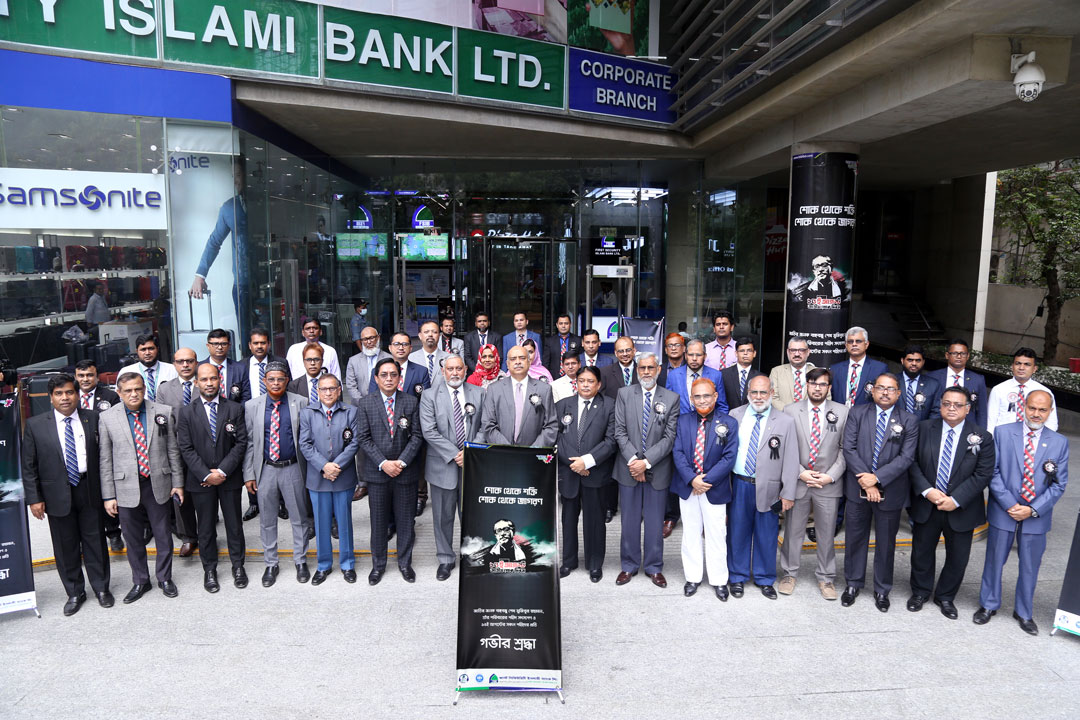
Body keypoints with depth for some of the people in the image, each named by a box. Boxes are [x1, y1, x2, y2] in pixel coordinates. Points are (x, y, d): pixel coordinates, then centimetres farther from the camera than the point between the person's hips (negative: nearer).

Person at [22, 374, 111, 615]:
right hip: (57, 494, 0)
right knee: (65, 547, 10)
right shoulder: (36, 425, -2)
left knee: (95, 541, 10)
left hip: (89, 490, 0)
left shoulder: (93, 419, -1)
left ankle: (101, 588, 26)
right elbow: (28, 466, 1)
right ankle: (74, 593, 26)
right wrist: (34, 498, -4)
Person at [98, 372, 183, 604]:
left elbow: (173, 450, 3)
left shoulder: (162, 413, -2)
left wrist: (177, 483, 2)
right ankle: (140, 582, 30)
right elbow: (105, 460, -2)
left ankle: (165, 578, 29)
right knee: (133, 539, 12)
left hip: (158, 485, 0)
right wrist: (108, 496, -3)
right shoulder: (107, 418, -3)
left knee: (163, 535, 11)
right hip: (126, 488, 0)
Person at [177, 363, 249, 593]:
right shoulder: (186, 412, -1)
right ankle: (209, 569, 24)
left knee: (234, 524, 10)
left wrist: (223, 470, -13)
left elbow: (241, 442, -4)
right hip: (200, 479, 0)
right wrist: (206, 474, -13)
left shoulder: (235, 409, 0)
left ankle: (238, 566, 25)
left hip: (229, 477, 0)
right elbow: (186, 449, -5)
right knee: (206, 527, 10)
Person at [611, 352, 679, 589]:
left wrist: (646, 462, -13)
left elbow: (670, 436, -5)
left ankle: (654, 567, 23)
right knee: (629, 520, 9)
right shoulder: (624, 394, 3)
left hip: (657, 470, 0)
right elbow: (619, 431, -2)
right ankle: (629, 566, 24)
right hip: (629, 469, 1)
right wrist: (633, 460, -12)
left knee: (655, 522, 8)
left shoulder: (671, 398, 0)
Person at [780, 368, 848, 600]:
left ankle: (826, 578, 26)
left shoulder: (842, 412, 0)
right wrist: (800, 473, -10)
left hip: (829, 483, 0)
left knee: (827, 533, 10)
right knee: (793, 531, 10)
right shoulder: (790, 410, -1)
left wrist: (831, 475, -8)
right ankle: (790, 573, 26)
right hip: (797, 481, 0)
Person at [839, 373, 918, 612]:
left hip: (890, 491, 0)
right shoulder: (856, 413, 0)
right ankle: (853, 584, 28)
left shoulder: (908, 421, -2)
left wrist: (877, 478, -19)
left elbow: (906, 457, -10)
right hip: (858, 488, 1)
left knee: (886, 542, 11)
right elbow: (849, 449, -6)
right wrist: (865, 480, -15)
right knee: (856, 538, 12)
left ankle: (882, 590, 27)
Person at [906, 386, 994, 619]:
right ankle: (920, 591, 37)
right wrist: (927, 491, -16)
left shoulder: (982, 438, -8)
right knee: (922, 552, 15)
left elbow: (983, 474, -10)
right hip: (926, 505, 1)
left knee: (958, 557, 13)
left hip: (962, 510, -1)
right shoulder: (924, 428, -5)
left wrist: (956, 500, -17)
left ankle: (945, 596, 35)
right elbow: (913, 462, -4)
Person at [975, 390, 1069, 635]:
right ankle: (988, 605, 30)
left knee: (1030, 567, 13)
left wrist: (1032, 510, -12)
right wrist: (1009, 504, -14)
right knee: (994, 561, 12)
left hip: (1037, 516, 1)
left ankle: (1024, 613, 32)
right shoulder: (1002, 433, -5)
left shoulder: (1059, 442, -1)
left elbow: (1059, 485, -1)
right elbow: (992, 472, -6)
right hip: (1003, 512, -1)